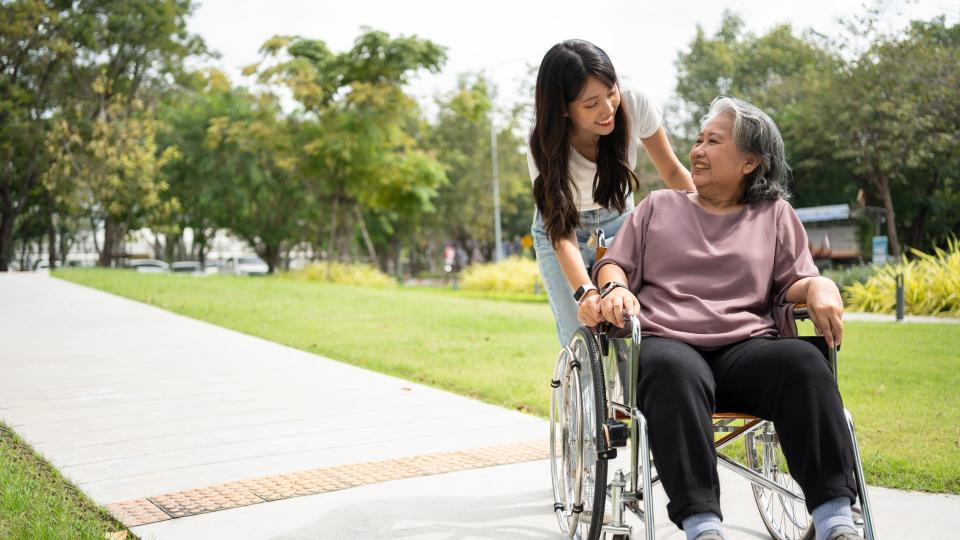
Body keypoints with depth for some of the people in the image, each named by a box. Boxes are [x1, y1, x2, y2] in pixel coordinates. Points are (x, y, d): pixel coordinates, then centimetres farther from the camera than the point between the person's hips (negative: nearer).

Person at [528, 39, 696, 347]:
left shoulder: (634, 106, -25)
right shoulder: (546, 149, -29)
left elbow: (673, 173, -10)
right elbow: (561, 234, -32)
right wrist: (586, 294, -49)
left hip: (618, 223, 2)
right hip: (559, 229, -2)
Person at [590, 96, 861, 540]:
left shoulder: (775, 215, 24)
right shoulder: (659, 206, 24)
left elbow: (794, 282, 15)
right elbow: (613, 263, 19)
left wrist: (819, 286, -10)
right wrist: (615, 287, -6)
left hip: (746, 349, 1)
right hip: (666, 343, -1)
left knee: (803, 361, -34)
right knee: (676, 372, -40)